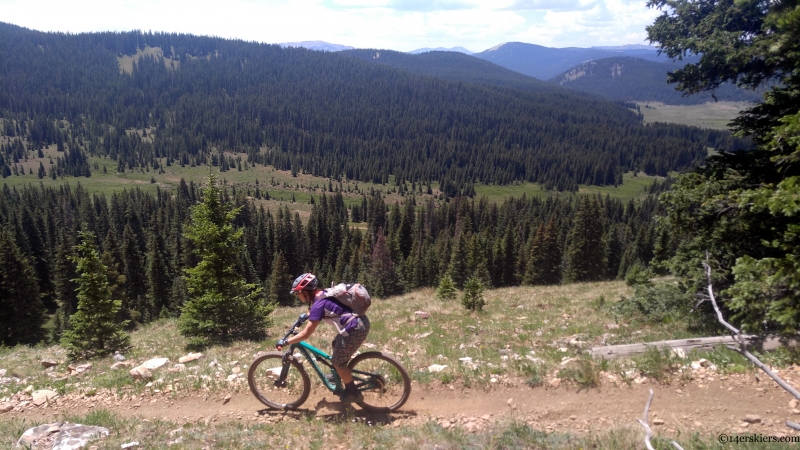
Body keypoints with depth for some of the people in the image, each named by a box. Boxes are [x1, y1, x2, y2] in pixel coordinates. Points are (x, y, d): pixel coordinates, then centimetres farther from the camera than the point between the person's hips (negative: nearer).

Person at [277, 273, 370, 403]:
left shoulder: (319, 304, -15)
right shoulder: (323, 294, 12)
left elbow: (306, 334, -14)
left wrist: (285, 342, -6)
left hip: (355, 329, -10)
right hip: (361, 322, 10)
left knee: (338, 362, 8)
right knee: (336, 344, 30)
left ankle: (354, 393, 20)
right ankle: (338, 376, 47)